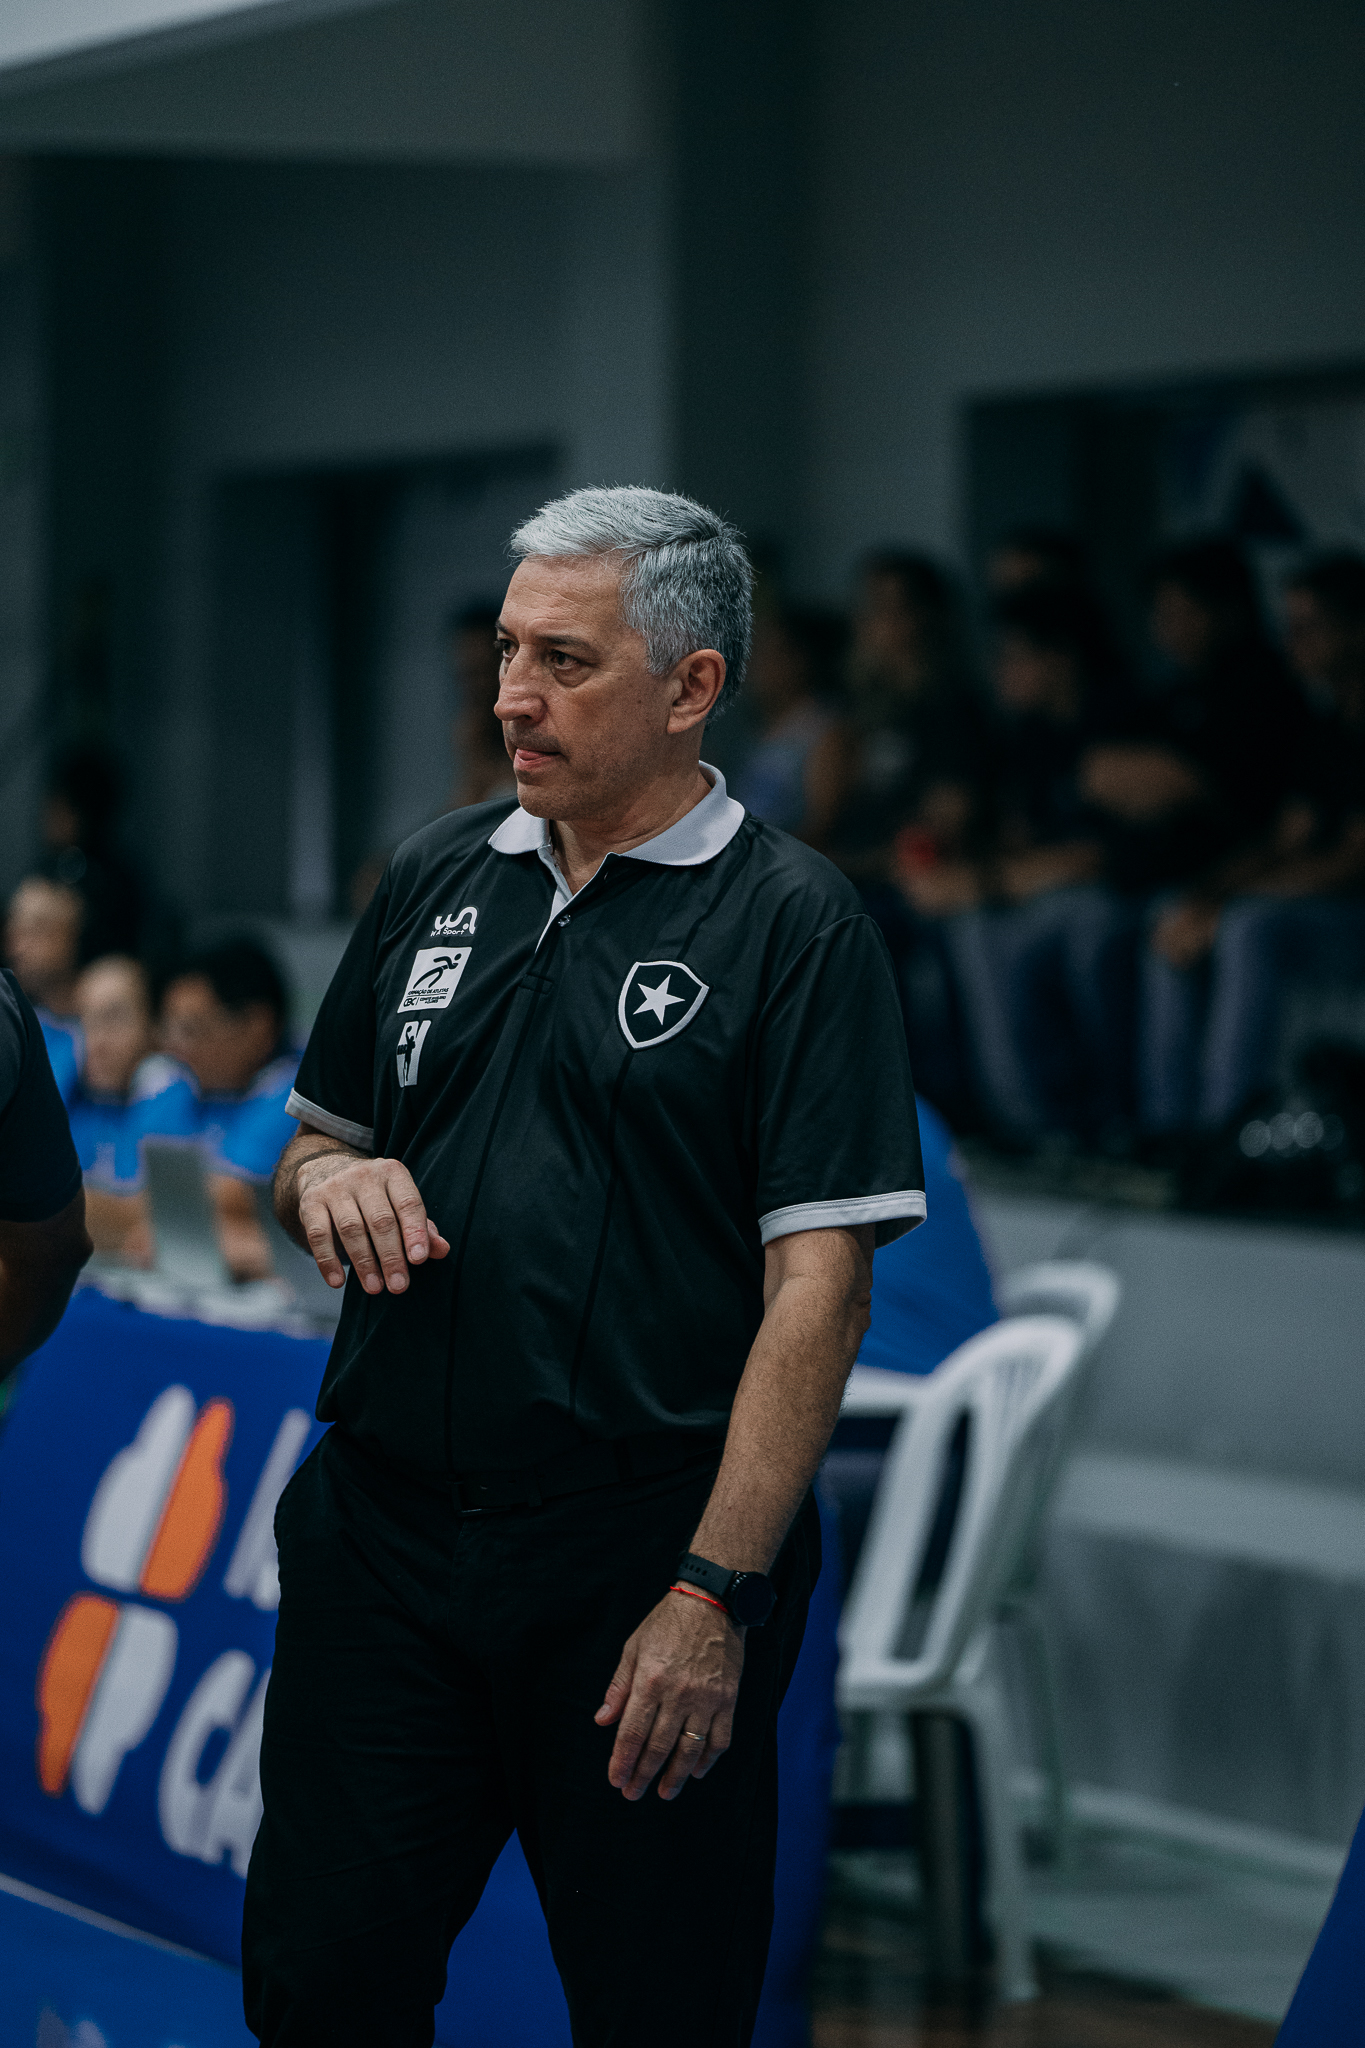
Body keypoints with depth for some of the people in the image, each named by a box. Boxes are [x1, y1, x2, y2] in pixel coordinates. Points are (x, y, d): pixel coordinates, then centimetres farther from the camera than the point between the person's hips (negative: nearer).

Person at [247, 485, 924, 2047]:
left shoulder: (791, 922, -5)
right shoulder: (435, 880, 12)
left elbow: (818, 1284, -11)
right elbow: (309, 1152, 22)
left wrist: (714, 1594, -18)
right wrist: (325, 1179, -4)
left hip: (639, 1551, -4)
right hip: (378, 1533, 5)